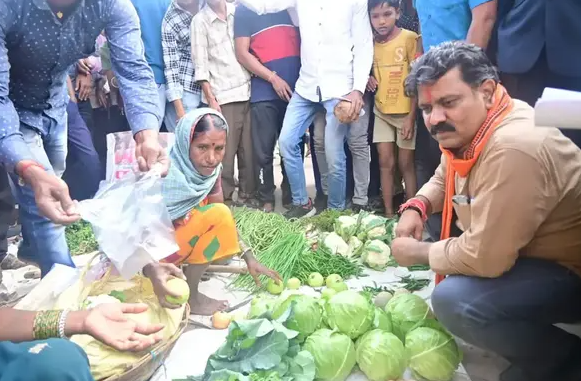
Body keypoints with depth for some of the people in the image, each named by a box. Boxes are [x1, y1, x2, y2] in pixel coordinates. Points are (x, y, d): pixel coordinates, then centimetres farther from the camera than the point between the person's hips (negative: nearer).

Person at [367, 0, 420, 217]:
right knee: (385, 162, 4)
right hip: (381, 112, 4)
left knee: (405, 163, 3)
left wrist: (411, 116, -14)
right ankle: (389, 213, 13)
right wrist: (368, 78, -5)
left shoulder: (410, 38, -10)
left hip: (406, 112, -4)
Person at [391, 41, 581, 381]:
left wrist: (416, 252, -15)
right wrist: (417, 207, -6)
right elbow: (445, 179, 16)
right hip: (528, 252, 10)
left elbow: (484, 258, -32)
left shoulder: (513, 149, -34)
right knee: (431, 225, 11)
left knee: (454, 301, -30)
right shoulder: (465, 126, -4)